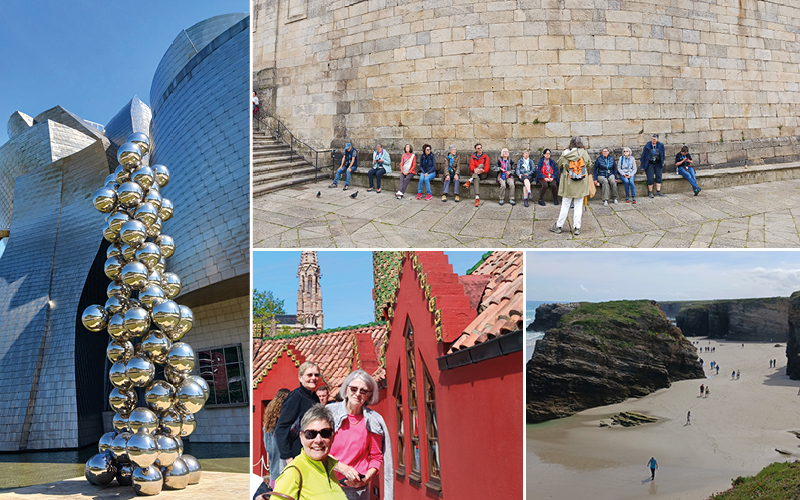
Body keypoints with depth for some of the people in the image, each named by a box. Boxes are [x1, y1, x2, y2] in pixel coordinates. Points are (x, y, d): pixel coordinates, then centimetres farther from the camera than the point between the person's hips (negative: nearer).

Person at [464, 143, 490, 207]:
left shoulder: (485, 157, 10)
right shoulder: (473, 157, 12)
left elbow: (487, 166, -6)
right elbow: (471, 165, -5)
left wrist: (483, 170, -31)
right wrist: (474, 169, -31)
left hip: (483, 174, 0)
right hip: (475, 174, 0)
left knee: (481, 165, -33)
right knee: (476, 178, -39)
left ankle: (469, 181, -36)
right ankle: (477, 198, -51)